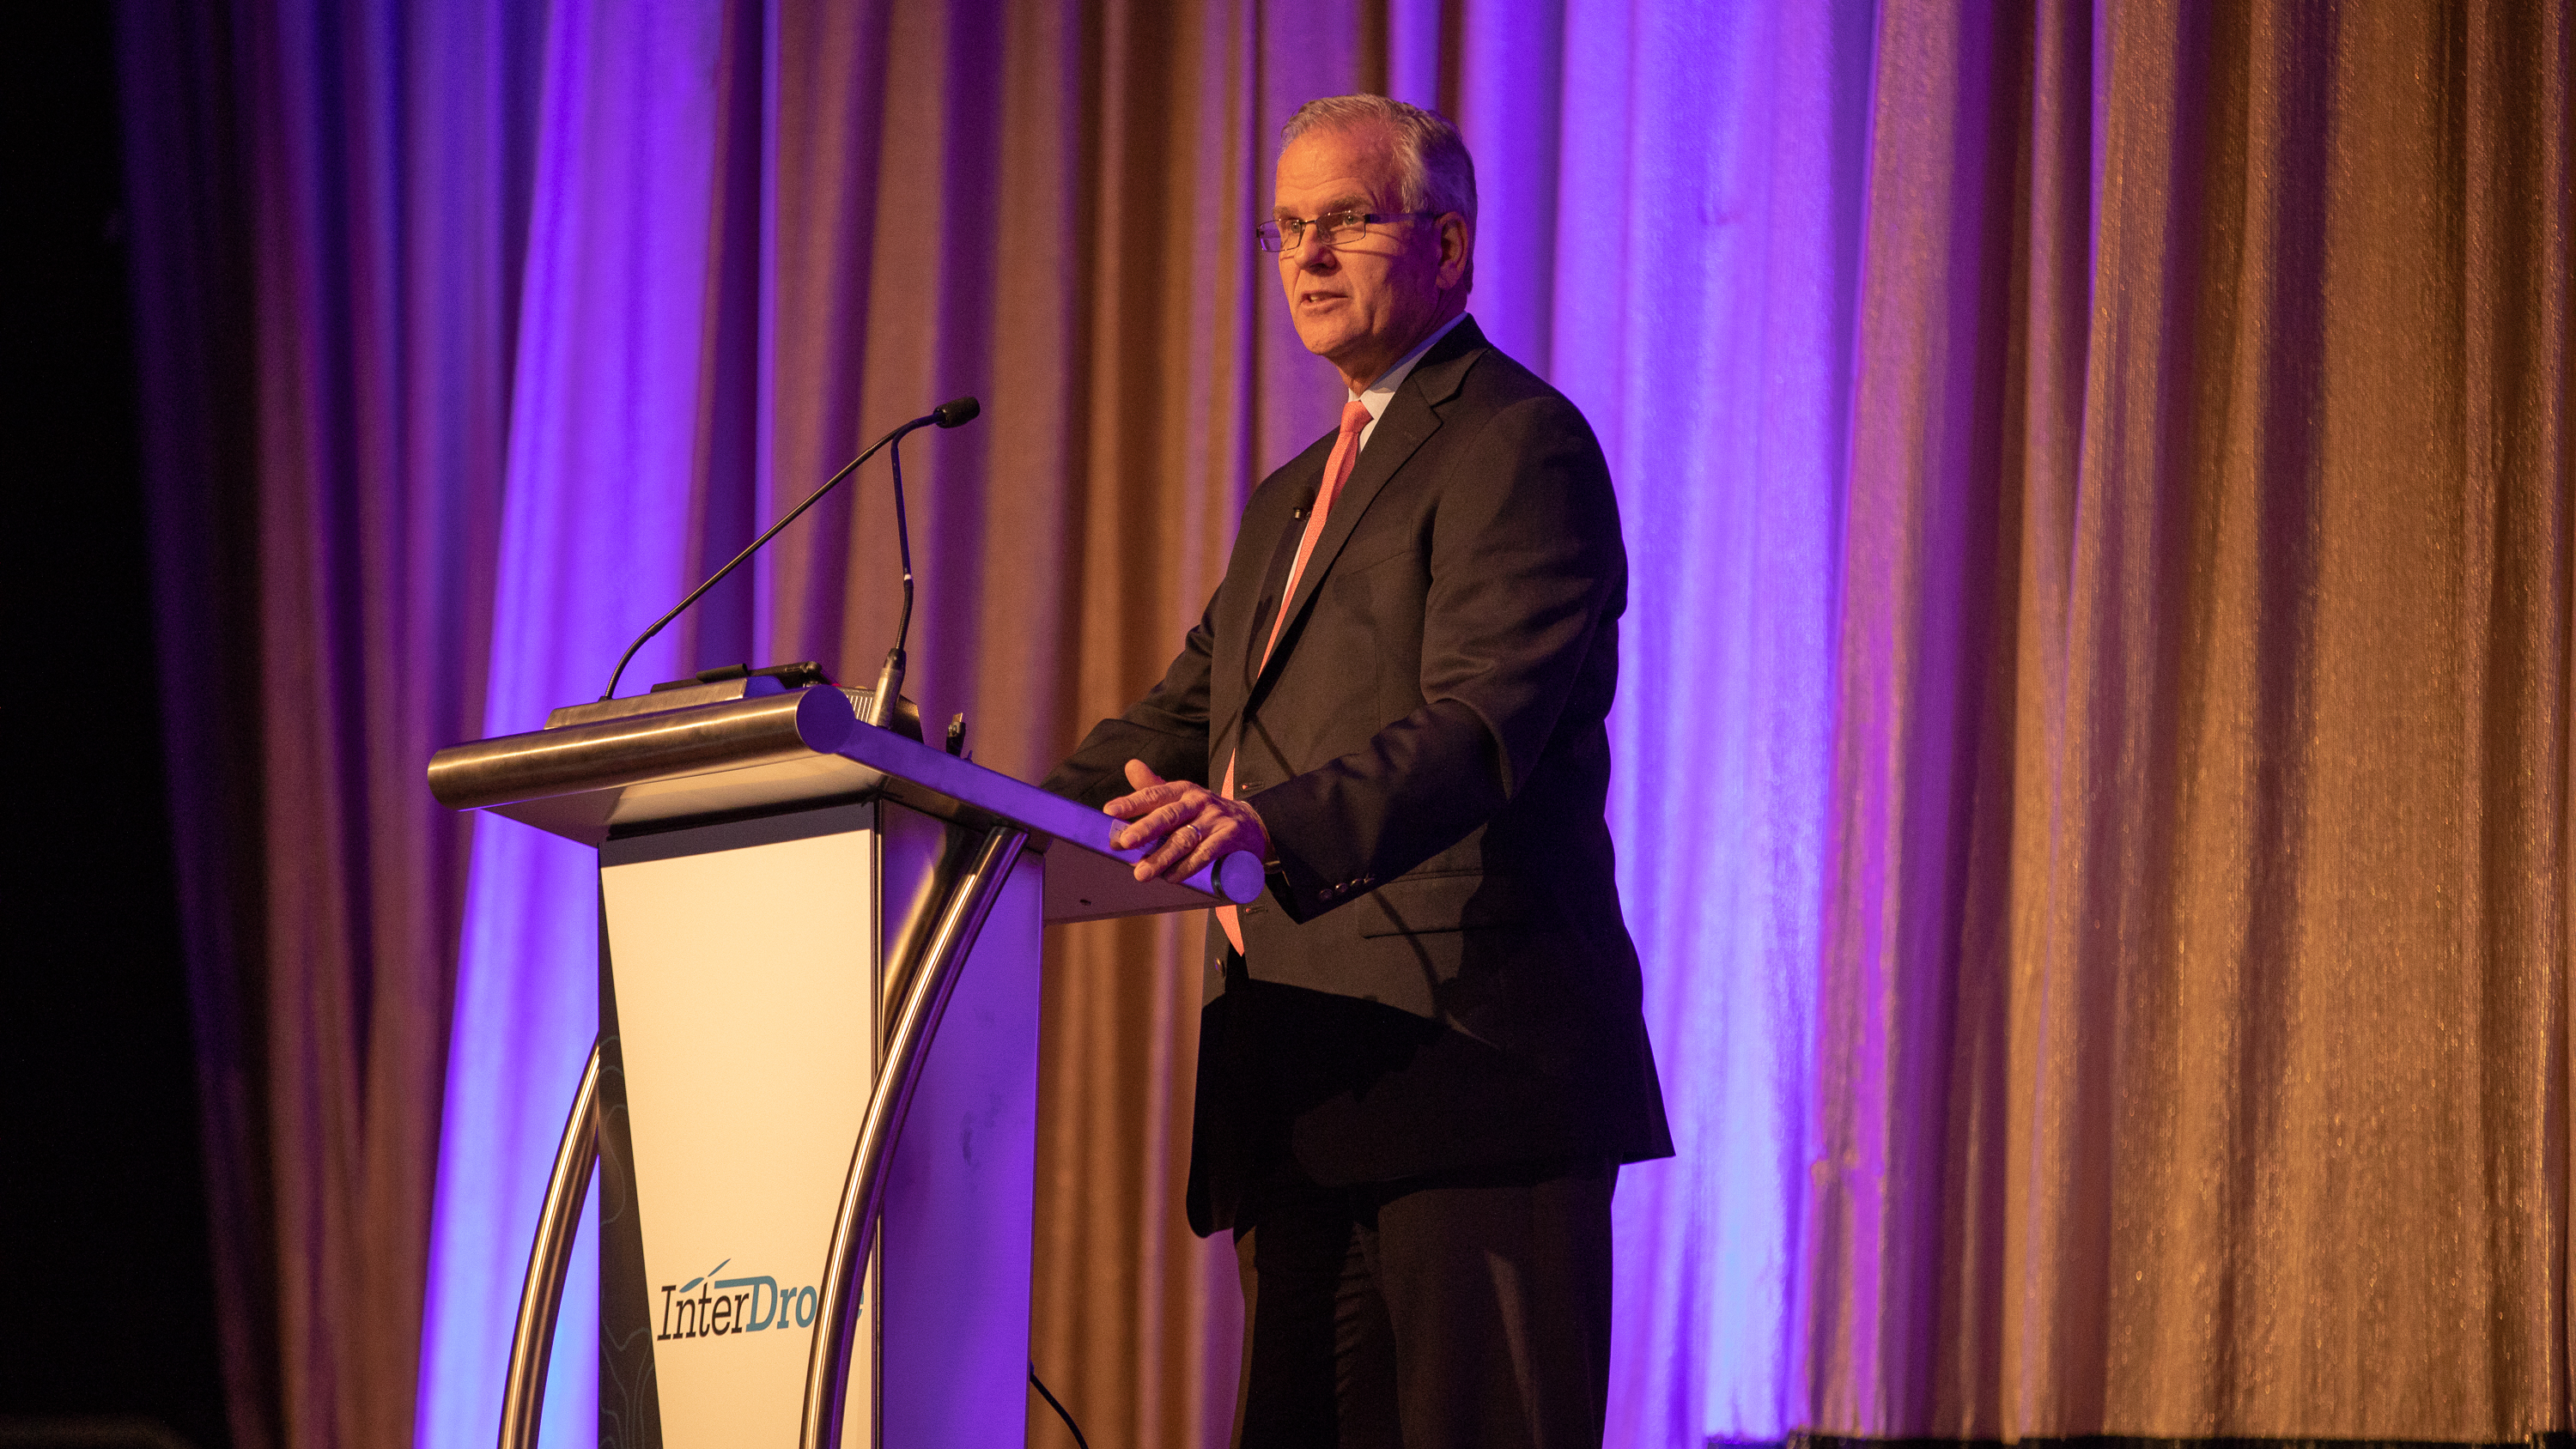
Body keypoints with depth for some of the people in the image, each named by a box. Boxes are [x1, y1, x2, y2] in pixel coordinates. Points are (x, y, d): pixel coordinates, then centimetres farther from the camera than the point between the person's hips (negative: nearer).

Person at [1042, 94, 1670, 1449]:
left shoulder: (1516, 447, -6)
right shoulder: (1294, 497, 26)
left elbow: (1481, 725, -20)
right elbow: (1185, 715, 24)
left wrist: (1275, 826, -36)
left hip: (1464, 1064, -9)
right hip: (1309, 1104, 9)